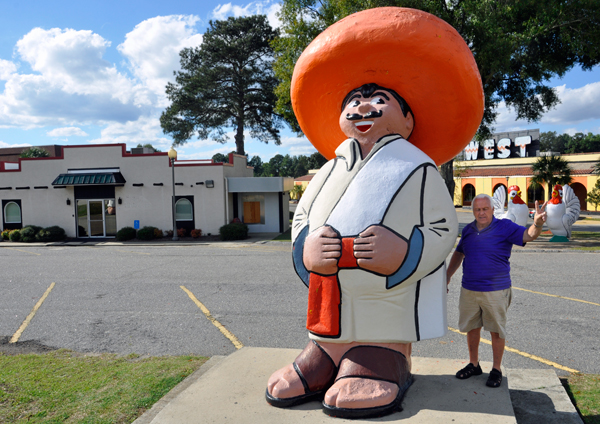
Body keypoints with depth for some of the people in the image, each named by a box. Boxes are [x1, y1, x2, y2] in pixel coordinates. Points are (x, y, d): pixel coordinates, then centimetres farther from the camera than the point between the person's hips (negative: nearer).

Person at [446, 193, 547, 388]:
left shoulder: (505, 227, -9)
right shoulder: (468, 230, 5)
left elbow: (529, 235, -23)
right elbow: (458, 254, 17)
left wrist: (537, 224, -46)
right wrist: (447, 277, 15)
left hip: (496, 291, -4)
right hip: (469, 290, 5)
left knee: (497, 331, 8)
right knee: (471, 328, 15)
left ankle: (496, 370, 23)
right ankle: (473, 365, 33)